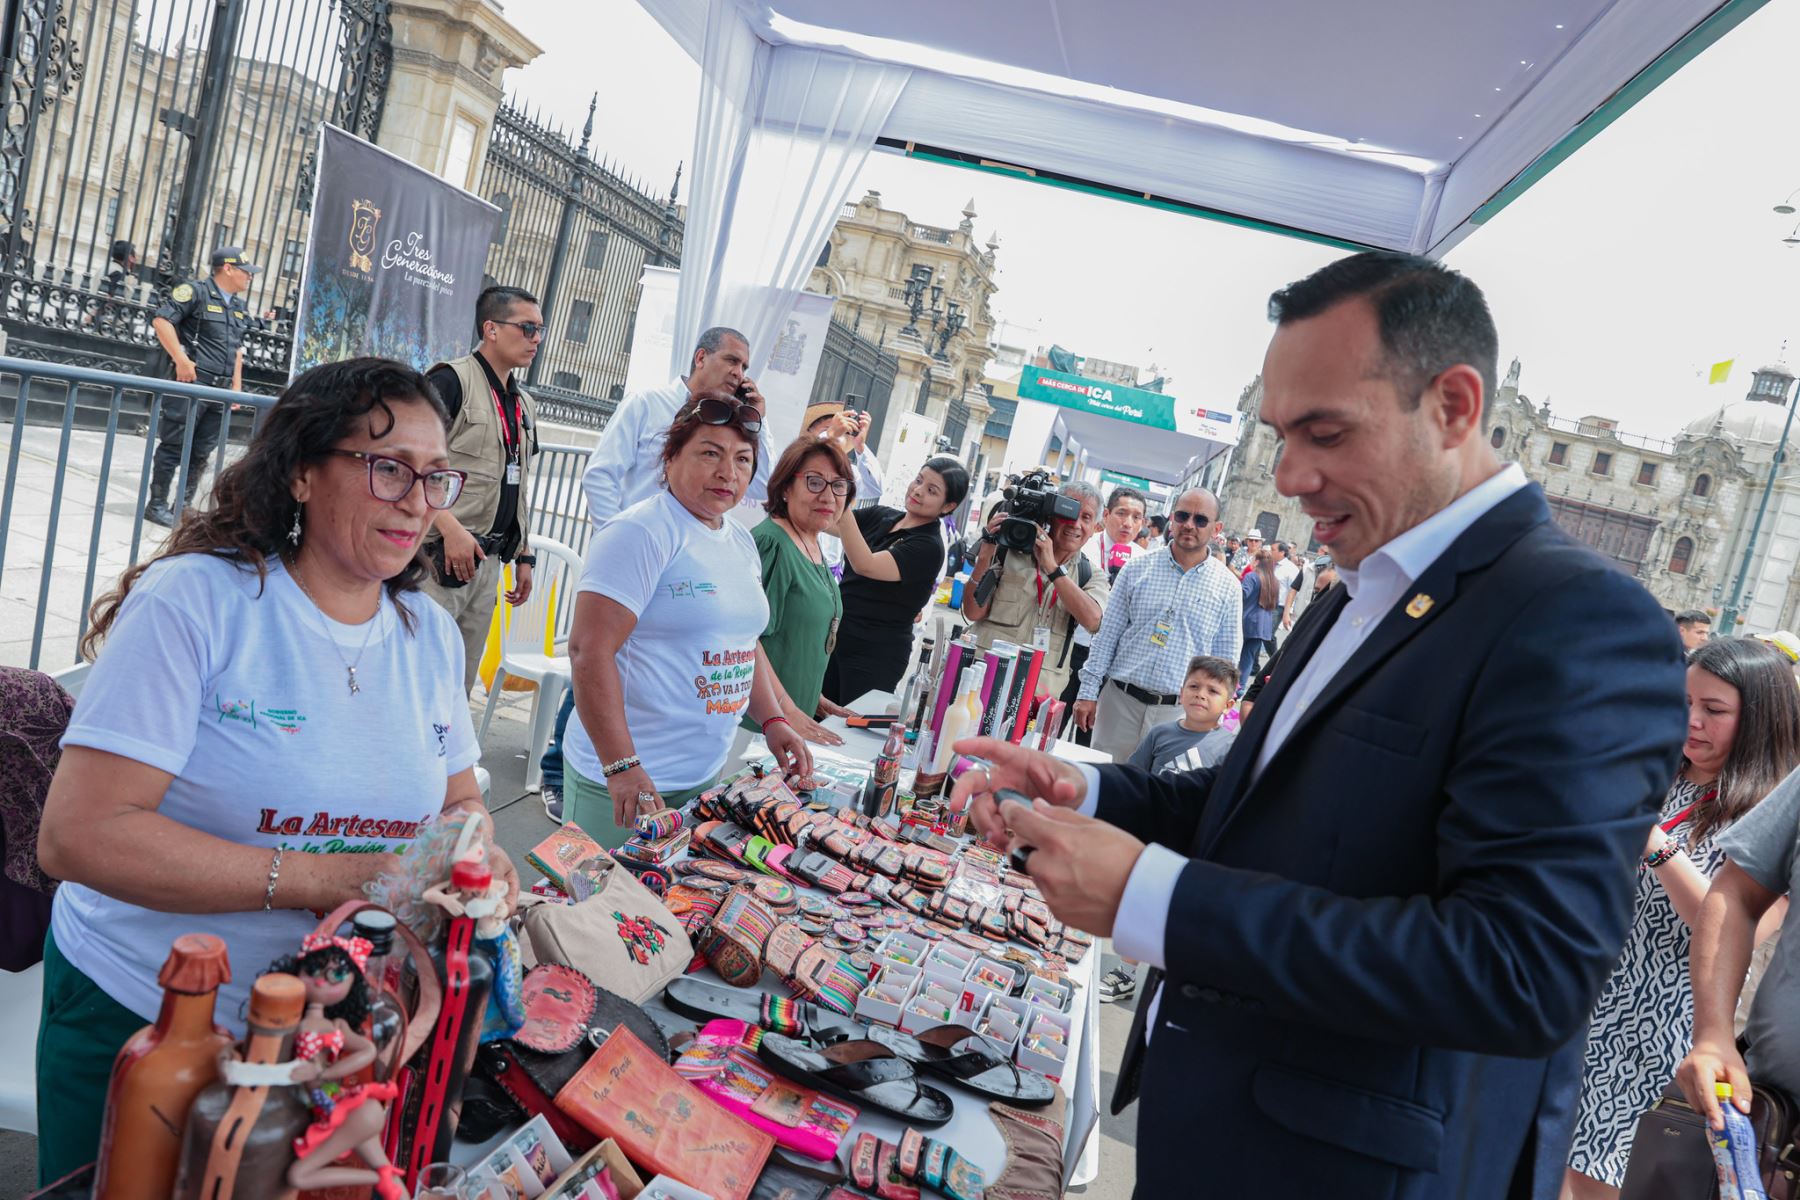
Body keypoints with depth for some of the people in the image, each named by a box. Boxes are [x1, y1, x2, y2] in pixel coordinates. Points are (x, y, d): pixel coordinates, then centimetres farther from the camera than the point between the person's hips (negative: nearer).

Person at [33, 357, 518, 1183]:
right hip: (135, 1019, -4)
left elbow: (456, 799, 10)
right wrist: (330, 879, -29)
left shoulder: (431, 634, -1)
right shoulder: (194, 600, -19)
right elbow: (77, 837, -24)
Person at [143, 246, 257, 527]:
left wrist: (236, 385, 17)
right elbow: (161, 319, -13)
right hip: (191, 383, -7)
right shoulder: (196, 291, -6)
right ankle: (157, 505, 7)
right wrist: (181, 360, -17)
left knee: (201, 452, 10)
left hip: (220, 389, 7)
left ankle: (184, 506, 19)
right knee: (173, 446, -2)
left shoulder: (241, 308, 18)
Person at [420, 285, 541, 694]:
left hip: (488, 561, 8)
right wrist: (451, 528, -22)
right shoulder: (451, 380, -6)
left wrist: (524, 556, 21)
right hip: (440, 557, -8)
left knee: (459, 686, 12)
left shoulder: (525, 405, 18)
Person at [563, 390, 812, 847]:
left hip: (705, 774, 8)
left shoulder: (741, 542, 11)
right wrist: (621, 768, -26)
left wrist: (772, 720, 9)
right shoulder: (641, 533, -15)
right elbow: (589, 650, -22)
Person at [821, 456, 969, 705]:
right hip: (836, 637, 6)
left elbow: (865, 565, -28)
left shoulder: (929, 547, -16)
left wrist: (842, 507, -37)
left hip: (876, 656, -6)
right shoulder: (880, 515, 5)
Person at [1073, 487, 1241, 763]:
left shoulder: (1228, 587, 2)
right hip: (1120, 699, 1)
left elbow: (1226, 659, 5)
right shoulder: (1137, 568, 3)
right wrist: (1088, 692, 0)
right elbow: (1107, 634, 4)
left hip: (1179, 711, 0)